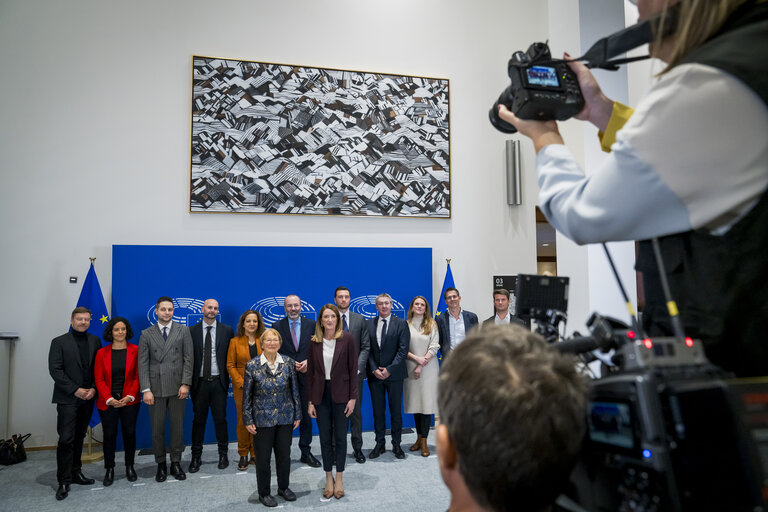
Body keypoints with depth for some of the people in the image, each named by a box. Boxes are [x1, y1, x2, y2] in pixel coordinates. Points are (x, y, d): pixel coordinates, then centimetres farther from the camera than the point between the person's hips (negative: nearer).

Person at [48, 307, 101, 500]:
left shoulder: (95, 341, 8)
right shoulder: (59, 342, -1)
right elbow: (55, 370, -7)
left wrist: (93, 388, -7)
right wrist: (75, 390, -13)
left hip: (88, 398, 4)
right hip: (67, 399, -3)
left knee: (79, 437, 12)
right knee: (66, 439, -5)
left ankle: (75, 473, 22)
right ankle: (64, 481, 3)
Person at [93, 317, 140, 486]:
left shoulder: (135, 350, -1)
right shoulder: (102, 353, 1)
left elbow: (138, 376, -1)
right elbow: (99, 379, 0)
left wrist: (130, 396, -12)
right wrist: (109, 399, -11)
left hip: (130, 401, 0)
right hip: (108, 402, 0)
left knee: (129, 433, 6)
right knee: (109, 435, 5)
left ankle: (130, 467, 22)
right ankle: (109, 469, 20)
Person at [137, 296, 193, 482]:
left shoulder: (183, 330, 5)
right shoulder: (146, 334, 5)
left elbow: (188, 358, 1)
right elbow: (143, 363, 1)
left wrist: (185, 384, -7)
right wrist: (146, 389, -6)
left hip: (177, 387, 0)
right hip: (156, 388, 0)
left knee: (177, 427, 6)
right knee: (157, 429, 6)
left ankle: (176, 463, 19)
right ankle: (161, 465, 20)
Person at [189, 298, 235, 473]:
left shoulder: (227, 330, 2)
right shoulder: (192, 331, 2)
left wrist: (229, 377, -3)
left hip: (219, 382, 0)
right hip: (199, 382, 0)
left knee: (220, 419, 7)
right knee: (198, 419, 8)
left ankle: (223, 454, 21)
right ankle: (196, 457, 19)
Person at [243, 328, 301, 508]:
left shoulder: (288, 363, -2)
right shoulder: (252, 365, -7)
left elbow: (295, 391, 5)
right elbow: (247, 395, -2)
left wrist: (297, 415, 6)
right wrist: (248, 420, -3)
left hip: (285, 418, 2)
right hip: (262, 419, -2)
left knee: (284, 454, 13)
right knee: (263, 457, 7)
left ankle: (284, 487, 34)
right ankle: (264, 493, 26)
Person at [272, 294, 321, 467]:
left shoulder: (311, 325, 4)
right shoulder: (277, 326, 1)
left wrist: (308, 362, -12)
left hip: (305, 376, 1)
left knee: (306, 416, 9)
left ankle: (306, 452, 21)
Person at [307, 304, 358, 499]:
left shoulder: (347, 339, -6)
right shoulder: (314, 342, 1)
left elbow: (353, 369, -4)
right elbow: (310, 372, 3)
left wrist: (353, 397, -8)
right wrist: (310, 401, 1)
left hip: (340, 394, -2)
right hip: (320, 394, 2)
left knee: (340, 437, 7)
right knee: (325, 437, 9)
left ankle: (339, 479, 21)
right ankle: (328, 478, 23)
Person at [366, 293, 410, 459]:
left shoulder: (401, 324, -1)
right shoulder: (369, 324, 6)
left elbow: (403, 349, -7)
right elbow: (367, 349, 3)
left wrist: (389, 369, -13)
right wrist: (374, 369, -9)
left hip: (394, 374, -2)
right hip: (375, 374, 2)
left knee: (396, 411, 6)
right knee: (378, 410, 8)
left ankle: (396, 444, 19)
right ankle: (380, 444, 20)